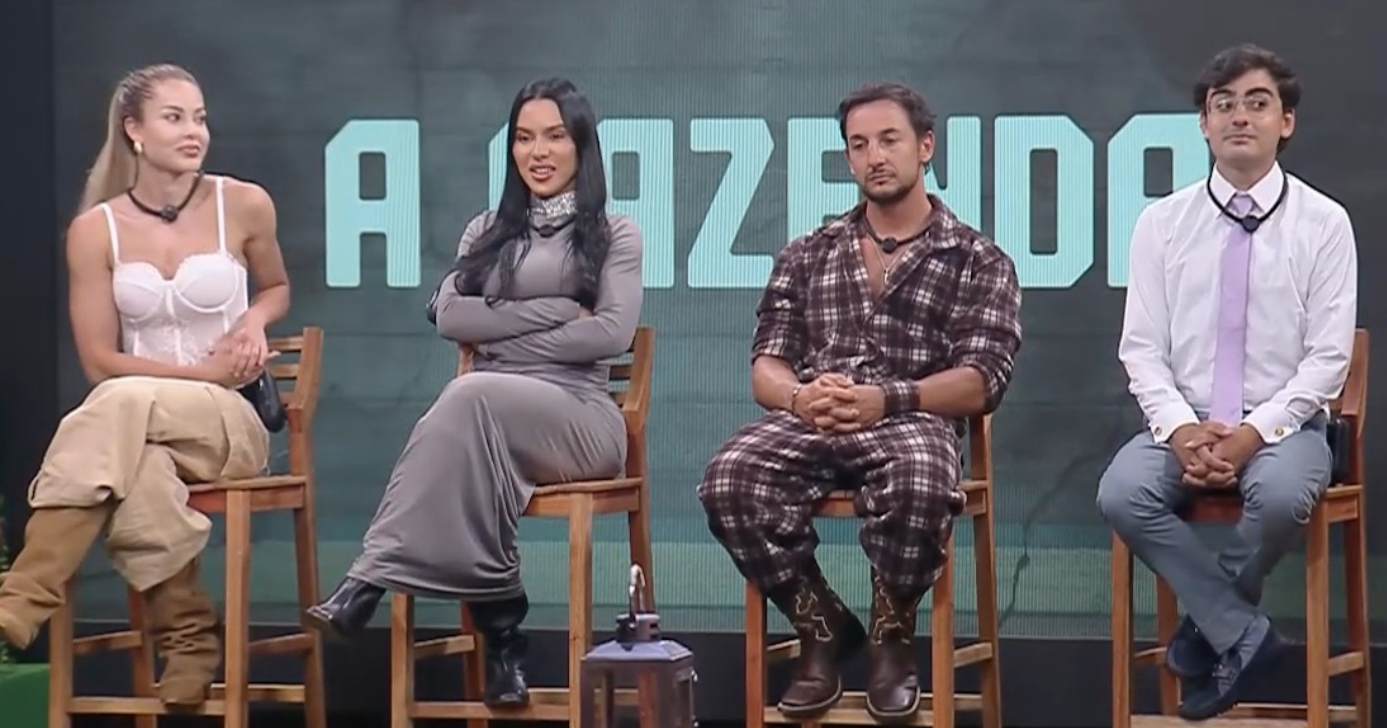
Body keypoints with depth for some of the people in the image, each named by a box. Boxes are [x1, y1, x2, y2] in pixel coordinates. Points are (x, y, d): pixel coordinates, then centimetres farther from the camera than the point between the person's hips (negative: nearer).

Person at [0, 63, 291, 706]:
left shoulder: (244, 206, 1)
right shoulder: (96, 229, 1)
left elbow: (276, 288, 22)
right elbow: (99, 362, -2)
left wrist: (253, 321, -3)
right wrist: (206, 371, -11)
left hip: (232, 421, -1)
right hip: (142, 423, 1)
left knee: (123, 406, -36)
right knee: (140, 467, -40)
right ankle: (188, 639, -26)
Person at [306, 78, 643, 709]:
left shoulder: (614, 235, 13)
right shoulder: (487, 231, 24)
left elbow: (613, 332, -4)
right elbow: (449, 316, 6)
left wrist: (504, 338, -6)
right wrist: (555, 311, -4)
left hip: (577, 416, -3)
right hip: (492, 418, 3)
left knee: (471, 395, -37)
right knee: (470, 417, -38)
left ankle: (369, 581, -43)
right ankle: (500, 631, -37)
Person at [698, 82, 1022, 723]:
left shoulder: (979, 262, 12)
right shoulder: (807, 257, 21)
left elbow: (979, 382, 0)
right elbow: (766, 367, 14)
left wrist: (886, 398, -18)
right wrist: (800, 397, -12)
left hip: (912, 422, -3)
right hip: (809, 422, 3)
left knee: (921, 486, -40)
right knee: (730, 483, -31)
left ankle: (891, 639, -10)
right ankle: (822, 629, -7)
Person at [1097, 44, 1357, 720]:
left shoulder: (1323, 223, -1)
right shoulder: (1162, 222, 5)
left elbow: (1328, 357, -5)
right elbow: (1142, 348, 2)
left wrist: (1256, 432, -18)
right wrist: (1180, 428, -16)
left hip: (1283, 426, -2)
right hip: (1183, 424, 2)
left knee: (1280, 497, -36)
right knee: (1122, 495, -29)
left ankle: (1208, 628, -8)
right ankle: (1242, 633, -15)